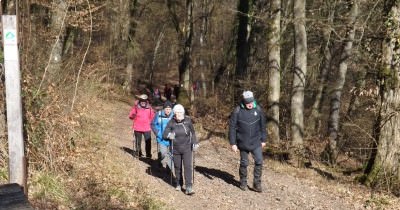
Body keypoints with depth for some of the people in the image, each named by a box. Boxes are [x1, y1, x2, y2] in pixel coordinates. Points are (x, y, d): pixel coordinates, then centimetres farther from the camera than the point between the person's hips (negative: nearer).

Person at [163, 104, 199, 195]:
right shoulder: (171, 122, -8)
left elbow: (192, 132, 8)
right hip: (176, 149, 1)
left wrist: (195, 143, 4)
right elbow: (164, 134, -5)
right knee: (177, 167, 12)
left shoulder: (188, 121, -6)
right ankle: (178, 184, 34)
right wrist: (169, 135, -27)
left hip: (187, 148, -1)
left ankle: (189, 187, -10)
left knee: (188, 166, -9)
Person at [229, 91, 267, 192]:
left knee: (259, 161, -5)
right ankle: (243, 183, 27)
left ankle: (257, 184, 7)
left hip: (256, 142, 2)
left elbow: (262, 125, 7)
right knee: (244, 163, 10)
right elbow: (232, 127, -8)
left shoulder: (258, 109, -3)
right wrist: (233, 143, -9)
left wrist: (263, 140, 10)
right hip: (243, 143, -2)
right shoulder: (237, 111, -11)